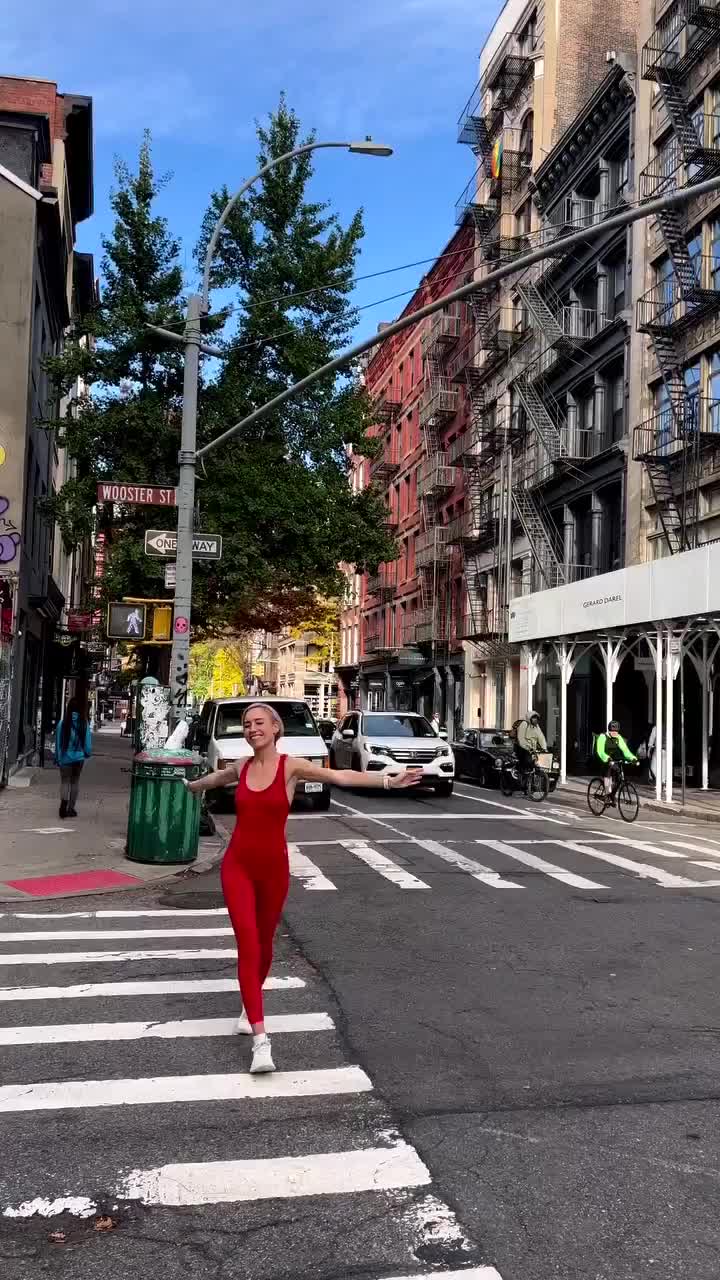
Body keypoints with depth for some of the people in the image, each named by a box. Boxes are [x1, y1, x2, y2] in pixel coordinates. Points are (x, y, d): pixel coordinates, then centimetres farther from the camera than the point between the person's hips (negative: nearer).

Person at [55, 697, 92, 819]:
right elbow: (87, 743, -2)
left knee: (65, 781, 7)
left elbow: (58, 742, -5)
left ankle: (63, 803, -17)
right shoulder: (84, 724, -8)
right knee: (75, 781, 14)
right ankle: (71, 808, 18)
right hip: (78, 757, 1)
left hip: (64, 758, -1)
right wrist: (88, 753, 14)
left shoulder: (62, 723, -10)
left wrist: (57, 758, 3)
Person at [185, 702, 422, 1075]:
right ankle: (260, 1039, -12)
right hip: (237, 866, 1)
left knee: (264, 943, 16)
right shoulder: (240, 768, 2)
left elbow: (341, 776, -20)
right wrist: (191, 785, 46)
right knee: (248, 944, -11)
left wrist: (386, 780, -32)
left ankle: (250, 1008, 44)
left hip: (273, 868, -1)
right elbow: (215, 777, 26)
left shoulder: (291, 766, -9)